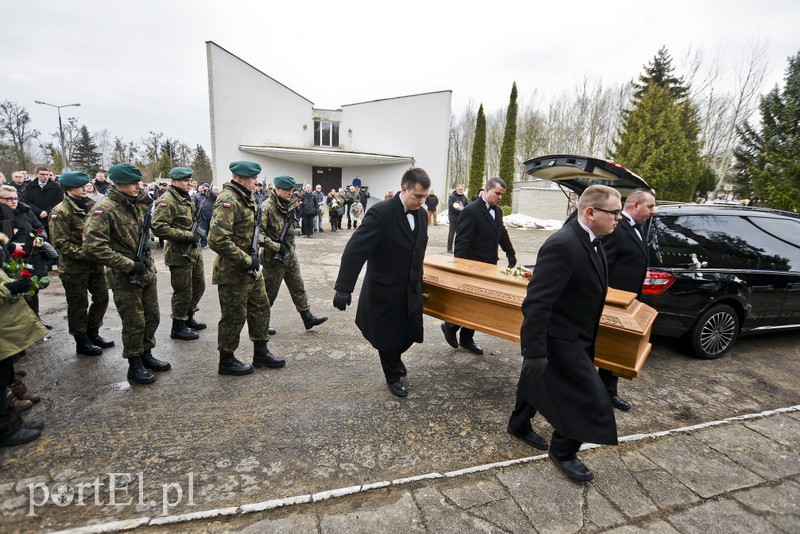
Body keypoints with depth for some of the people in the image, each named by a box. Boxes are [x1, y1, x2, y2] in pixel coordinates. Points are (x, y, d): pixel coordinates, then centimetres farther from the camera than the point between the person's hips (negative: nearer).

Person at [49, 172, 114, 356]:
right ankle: (81, 342, 20)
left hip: (96, 263, 6)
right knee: (79, 305, 6)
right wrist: (85, 254, -22)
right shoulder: (61, 212, -12)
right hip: (74, 267, -6)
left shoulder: (91, 205, 8)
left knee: (102, 297, 13)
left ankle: (93, 333, 31)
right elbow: (60, 243, -16)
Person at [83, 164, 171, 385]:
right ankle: (135, 366, 21)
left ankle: (146, 355, 34)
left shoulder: (137, 203, 5)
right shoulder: (104, 209, -16)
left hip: (147, 272, 7)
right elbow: (93, 246, -25)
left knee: (152, 317, 16)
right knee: (134, 323, 4)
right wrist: (129, 265, -23)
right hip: (125, 278, -7)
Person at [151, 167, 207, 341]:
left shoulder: (187, 199, 14)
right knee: (183, 292, 1)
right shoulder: (167, 201, -14)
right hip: (179, 254, -9)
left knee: (199, 286, 18)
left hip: (194, 251, 9)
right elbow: (159, 228, -24)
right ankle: (178, 327, 17)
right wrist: (188, 235, -22)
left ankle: (188, 318, 36)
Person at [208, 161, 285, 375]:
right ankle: (226, 361, 22)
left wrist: (253, 255, 13)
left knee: (261, 307, 16)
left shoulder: (246, 198, 10)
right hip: (233, 271, -9)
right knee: (234, 316, 4)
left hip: (251, 268, 9)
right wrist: (246, 260, -22)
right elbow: (217, 240, -29)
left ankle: (261, 352, 31)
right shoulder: (228, 201, -20)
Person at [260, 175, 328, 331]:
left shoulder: (289, 204, 8)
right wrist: (276, 246, -24)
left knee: (298, 288, 13)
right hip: (274, 258, -8)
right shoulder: (267, 207, -17)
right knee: (270, 292, 6)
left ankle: (307, 318, 22)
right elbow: (258, 232, -24)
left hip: (290, 255, 8)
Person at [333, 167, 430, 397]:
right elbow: (355, 250, -24)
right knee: (387, 336, 10)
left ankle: (395, 357, 47)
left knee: (410, 334, 13)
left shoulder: (421, 216, 2)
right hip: (385, 290, -6)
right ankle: (393, 377, 36)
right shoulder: (381, 213, -20)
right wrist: (343, 288, -28)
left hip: (411, 290, 6)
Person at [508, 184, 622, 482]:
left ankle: (519, 425, 47)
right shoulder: (562, 245, -29)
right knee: (589, 399, 2)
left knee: (537, 380, 24)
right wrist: (535, 351, -28)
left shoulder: (591, 241, 4)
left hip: (574, 334, 10)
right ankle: (563, 452, 26)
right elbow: (537, 301, -30)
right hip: (560, 339, -9)